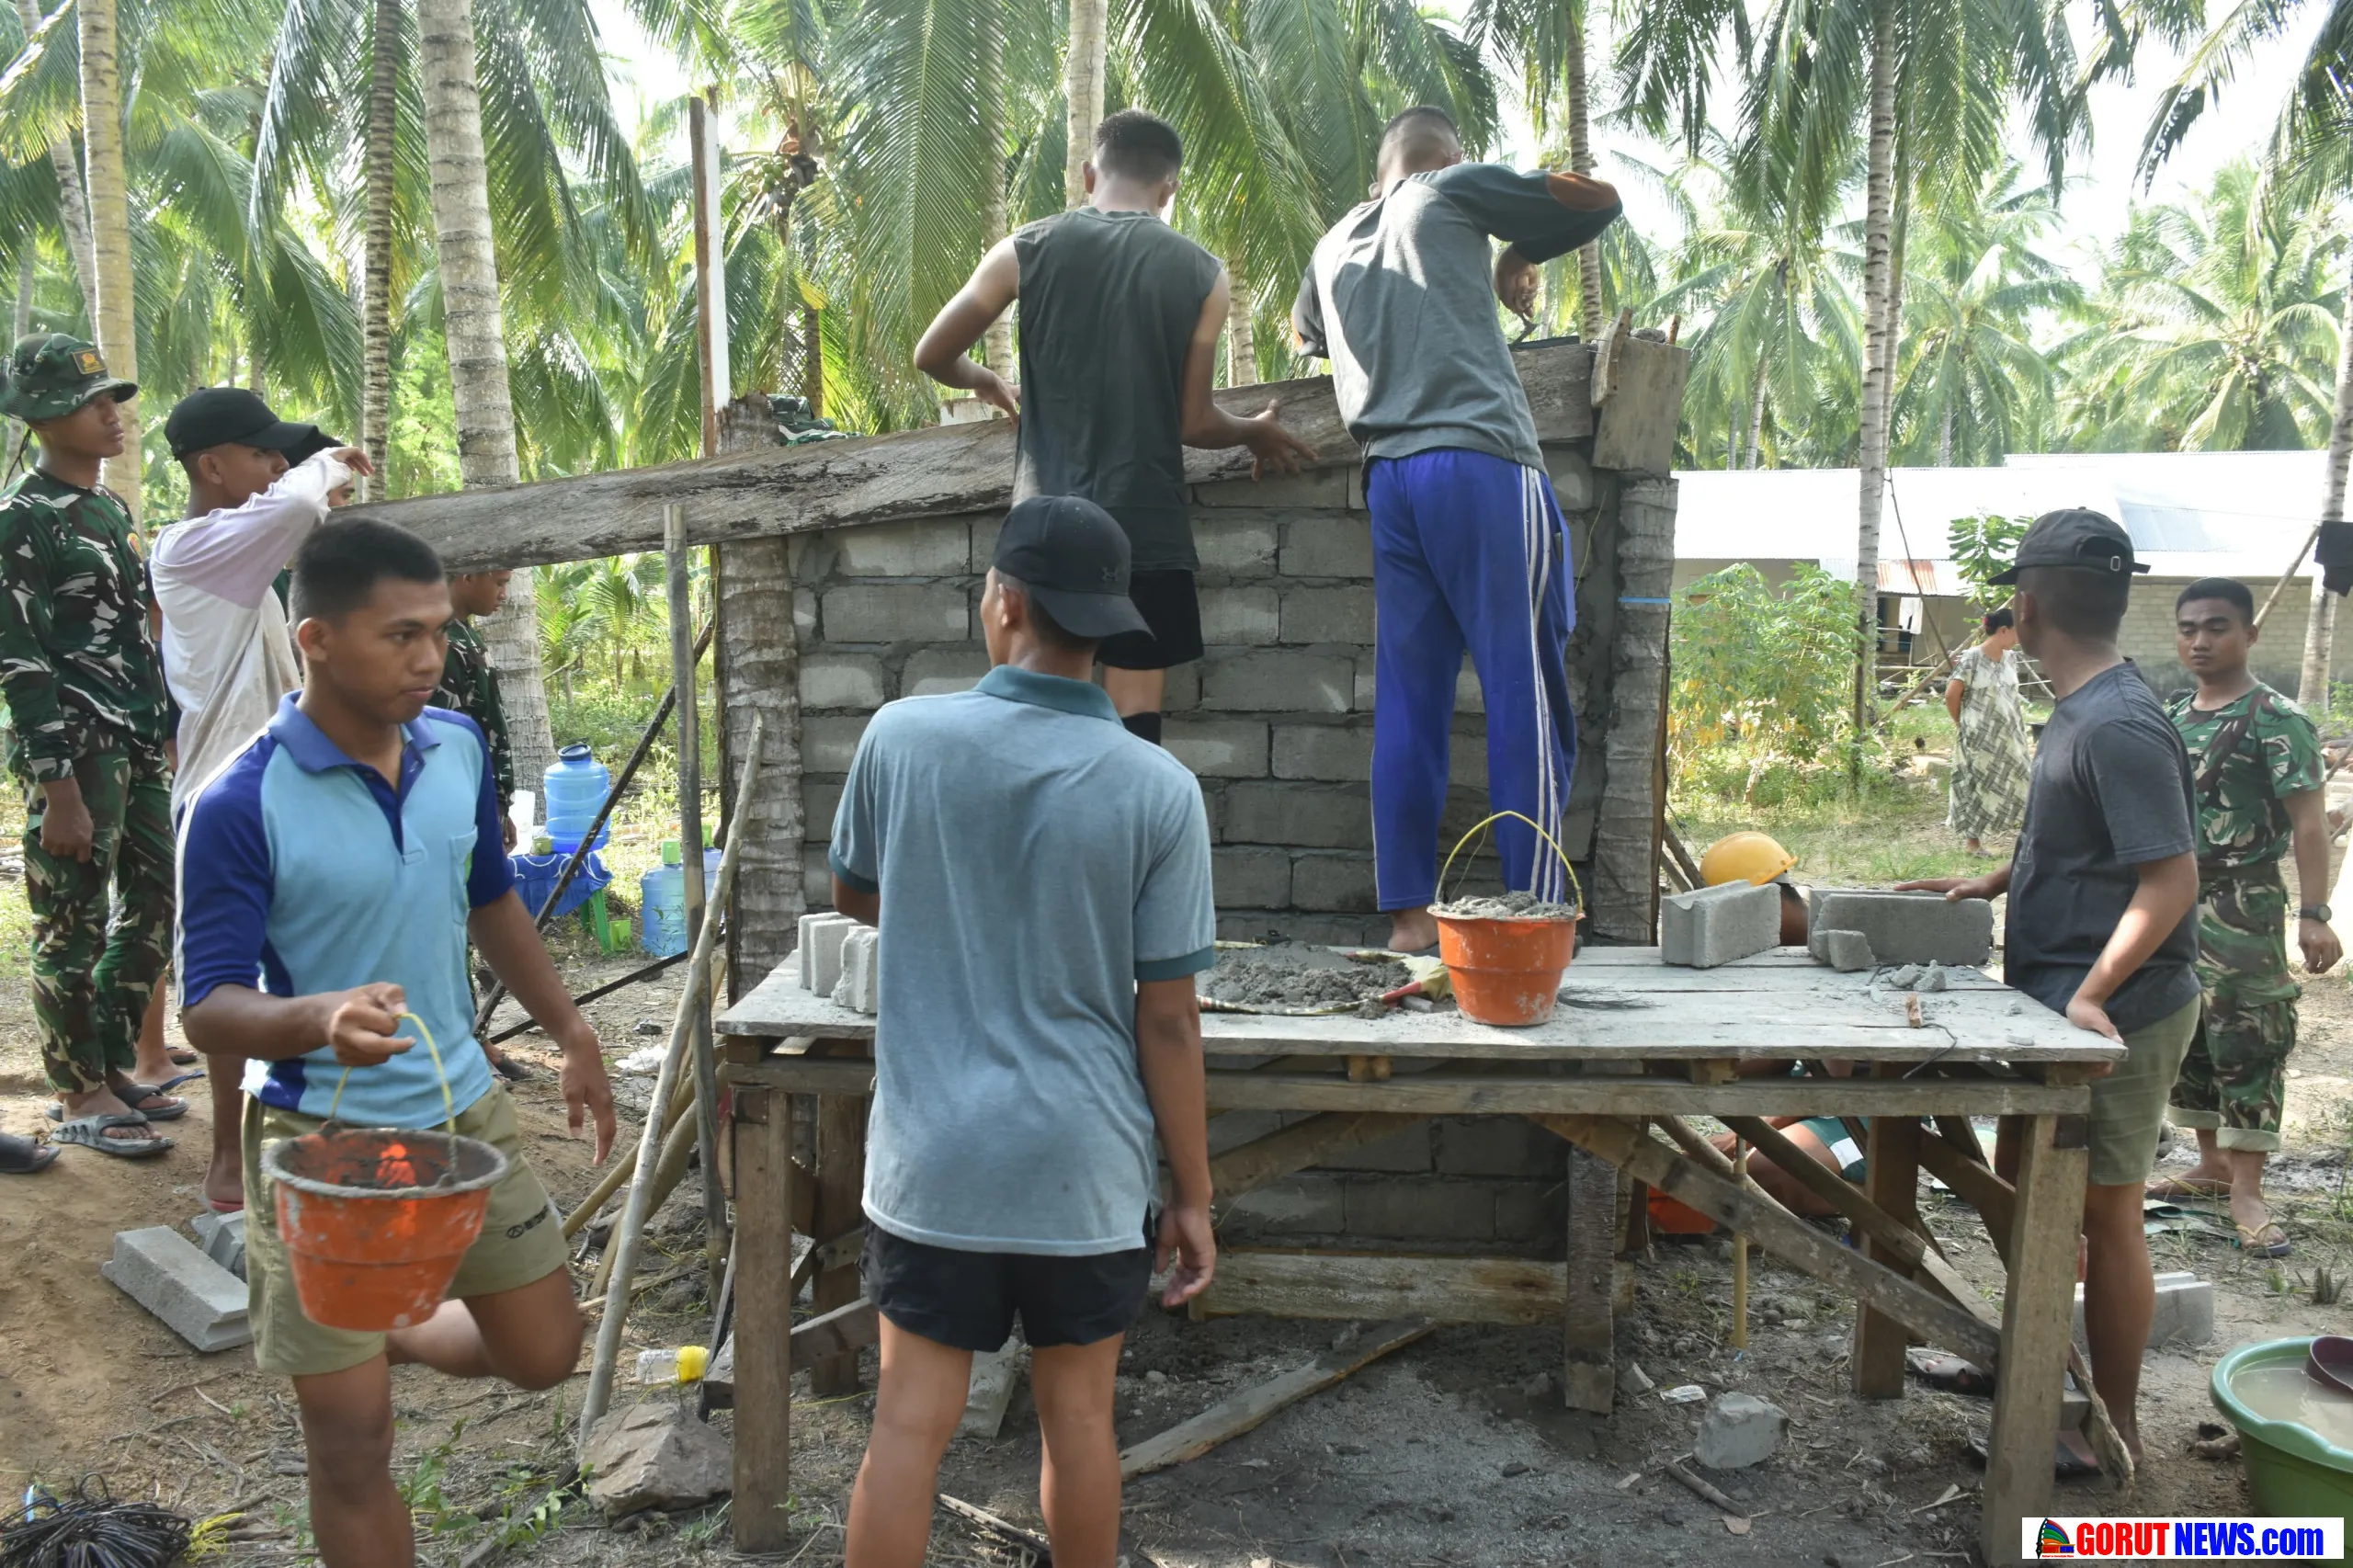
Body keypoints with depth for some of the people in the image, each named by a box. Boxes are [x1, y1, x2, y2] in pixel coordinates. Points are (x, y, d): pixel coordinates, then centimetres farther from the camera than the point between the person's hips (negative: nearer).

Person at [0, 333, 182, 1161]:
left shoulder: (113, 509, 15)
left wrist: (168, 738, 17)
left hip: (139, 744, 8)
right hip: (73, 750, -8)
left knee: (152, 908, 12)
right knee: (73, 925, -1)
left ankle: (114, 1066, 25)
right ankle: (80, 1097, 10)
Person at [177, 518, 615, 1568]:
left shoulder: (458, 748, -3)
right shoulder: (240, 806, -21)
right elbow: (207, 1008, -20)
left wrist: (571, 1033, 17)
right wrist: (321, 1018, -41)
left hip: (463, 1109, 5)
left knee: (543, 1353, 16)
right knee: (351, 1440, 4)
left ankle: (376, 1338, 42)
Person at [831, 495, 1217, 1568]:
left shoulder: (902, 737, -8)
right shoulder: (1159, 791, -12)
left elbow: (853, 895, 11)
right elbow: (1167, 1018, -9)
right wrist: (1193, 1192, 2)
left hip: (932, 1157, 1)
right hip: (1083, 1161, 0)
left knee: (910, 1421, 10)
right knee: (1077, 1416, 15)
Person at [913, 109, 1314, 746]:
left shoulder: (1026, 250, 3)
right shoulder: (1203, 274, 1)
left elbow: (932, 357, 9)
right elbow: (1193, 423, 1)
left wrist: (984, 380, 31)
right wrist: (1256, 431, 23)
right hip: (1147, 526, -1)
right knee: (1134, 724, 2)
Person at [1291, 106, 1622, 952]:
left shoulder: (1332, 247, 24)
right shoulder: (1451, 192, 10)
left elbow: (1303, 333, 45)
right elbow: (1597, 200, 13)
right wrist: (1519, 255, 27)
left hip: (1389, 476, 6)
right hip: (1481, 462, -5)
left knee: (1408, 701, 5)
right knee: (1526, 692, -4)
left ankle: (1408, 913, 5)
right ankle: (1536, 913, -6)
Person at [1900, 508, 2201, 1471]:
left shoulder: (2117, 727, -22)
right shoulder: (2084, 710, 8)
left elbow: (2171, 876, -25)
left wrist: (2094, 992, -31)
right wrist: (1992, 885, 12)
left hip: (2114, 1018, -10)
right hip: (2061, 1003, 10)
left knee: (2103, 1217, 4)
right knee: (2019, 1186, 19)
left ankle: (2114, 1424, 20)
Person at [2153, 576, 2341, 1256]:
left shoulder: (2275, 720, -10)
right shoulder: (2173, 716, 10)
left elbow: (2308, 820, -14)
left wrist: (2313, 914, -19)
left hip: (2243, 905, -7)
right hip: (2174, 900, 7)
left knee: (2246, 1039, -5)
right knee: (2187, 1036, 13)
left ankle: (2246, 1191, 0)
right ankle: (2212, 1163, 26)